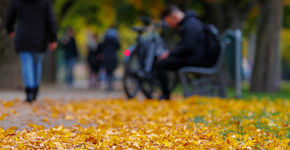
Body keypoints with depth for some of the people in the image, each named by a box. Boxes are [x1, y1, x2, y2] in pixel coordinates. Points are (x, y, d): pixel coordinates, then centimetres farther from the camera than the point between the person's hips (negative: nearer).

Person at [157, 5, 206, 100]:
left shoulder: (191, 26, -18)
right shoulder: (184, 23, 14)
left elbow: (187, 47, -25)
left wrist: (170, 54, -16)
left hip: (194, 59, -11)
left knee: (161, 64, -15)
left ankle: (165, 95, -10)